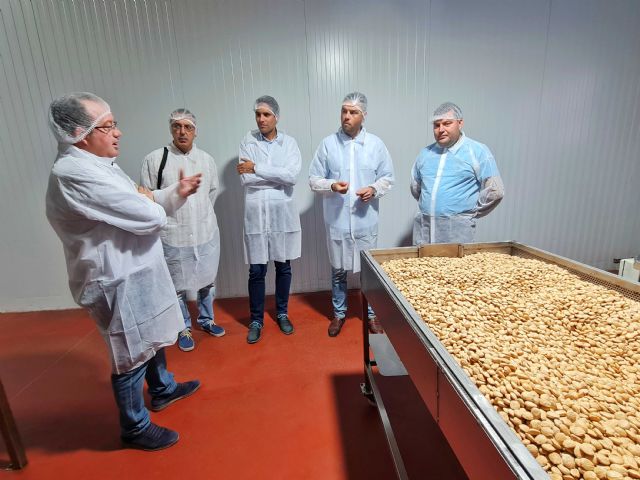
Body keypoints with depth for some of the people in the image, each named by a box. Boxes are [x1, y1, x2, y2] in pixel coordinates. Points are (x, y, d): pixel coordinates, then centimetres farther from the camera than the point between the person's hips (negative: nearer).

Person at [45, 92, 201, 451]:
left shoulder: (98, 165, 9)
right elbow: (150, 217, -28)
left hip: (134, 272, 10)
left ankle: (163, 389, 49)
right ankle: (136, 428, 31)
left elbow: (146, 204, 13)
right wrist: (145, 198, -5)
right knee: (133, 356, 8)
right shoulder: (77, 173, -25)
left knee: (152, 338, 25)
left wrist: (177, 191, -1)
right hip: (120, 282, -10)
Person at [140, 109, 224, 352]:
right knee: (178, 287, 10)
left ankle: (206, 320, 38)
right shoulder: (154, 159, -7)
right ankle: (184, 328, 31)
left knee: (207, 281, 16)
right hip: (173, 236, -3)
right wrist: (166, 220, 2)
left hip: (206, 233, 3)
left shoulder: (206, 159, 3)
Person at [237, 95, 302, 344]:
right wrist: (279, 176, -10)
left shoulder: (289, 142, 2)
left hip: (283, 213, 1)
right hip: (256, 213, 0)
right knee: (256, 271, 5)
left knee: (283, 267, 12)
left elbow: (292, 175, -14)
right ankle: (256, 319, 25)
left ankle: (282, 313, 32)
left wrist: (257, 169, -13)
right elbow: (245, 179, -8)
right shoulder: (248, 141, 2)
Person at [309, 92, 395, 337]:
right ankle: (339, 313, 32)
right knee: (339, 270, 12)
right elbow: (314, 180, 1)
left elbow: (388, 178, 8)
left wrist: (374, 189, -13)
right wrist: (332, 185, -19)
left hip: (366, 221, 1)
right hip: (337, 221, 0)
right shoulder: (328, 144, 0)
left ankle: (371, 314, 33)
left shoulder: (376, 144, 2)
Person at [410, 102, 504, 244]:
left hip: (457, 229, -4)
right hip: (423, 227, 4)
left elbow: (495, 191, -6)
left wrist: (470, 213, 0)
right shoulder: (426, 153, 10)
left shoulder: (477, 151, -3)